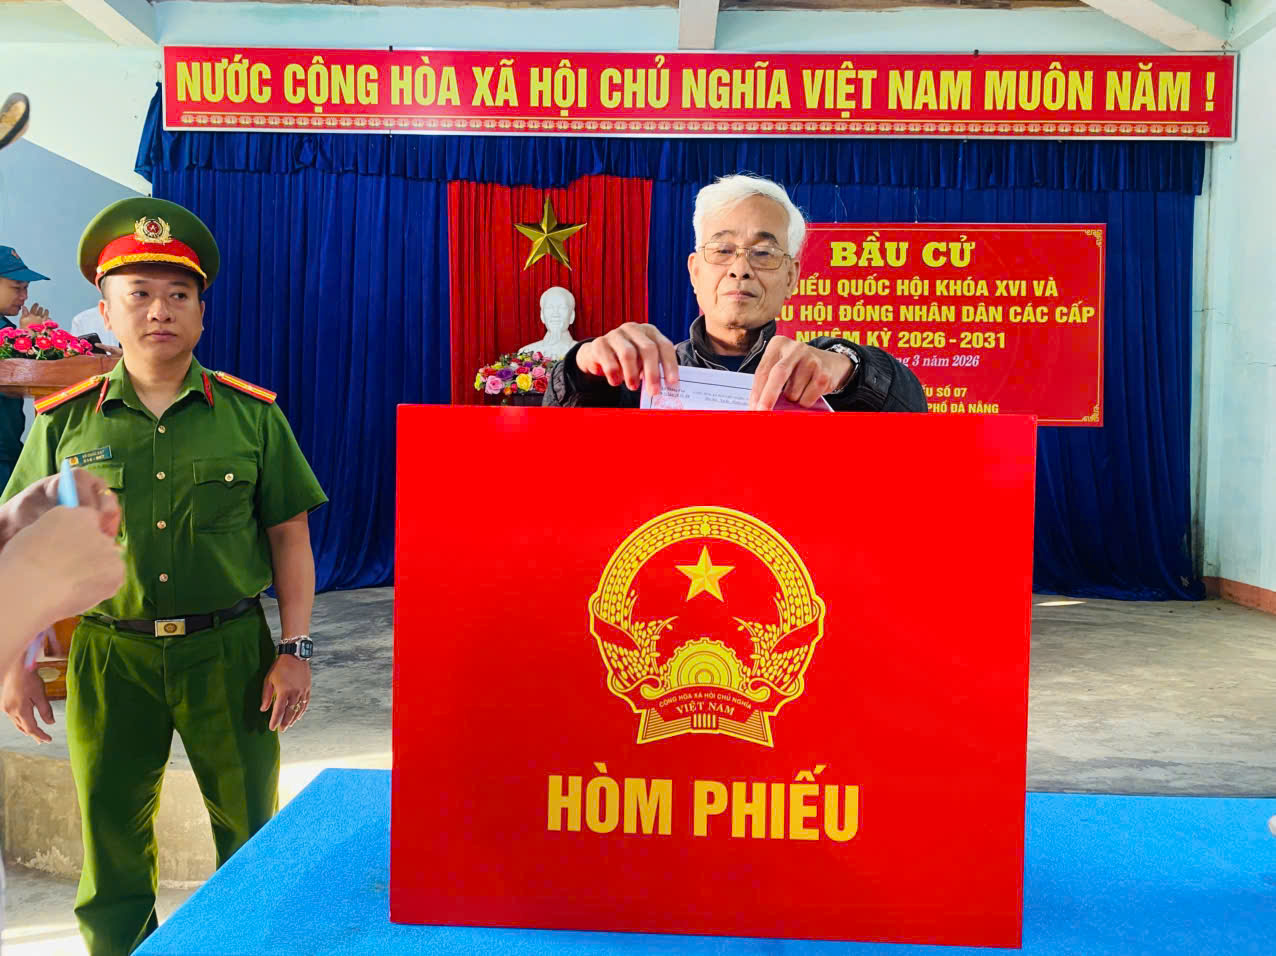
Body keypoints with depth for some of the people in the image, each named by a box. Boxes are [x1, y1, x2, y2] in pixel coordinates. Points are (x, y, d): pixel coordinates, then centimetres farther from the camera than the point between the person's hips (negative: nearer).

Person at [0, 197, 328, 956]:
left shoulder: (251, 414, -2)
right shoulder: (66, 421, 2)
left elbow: (290, 537, 0)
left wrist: (295, 651, -5)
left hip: (229, 650, -1)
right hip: (110, 656, 1)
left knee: (251, 833, 11)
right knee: (111, 840, 15)